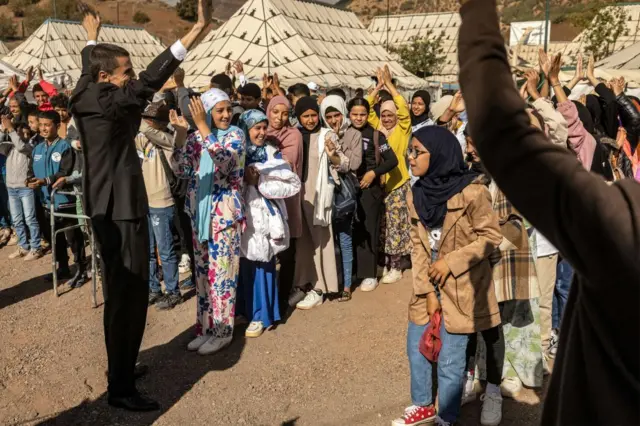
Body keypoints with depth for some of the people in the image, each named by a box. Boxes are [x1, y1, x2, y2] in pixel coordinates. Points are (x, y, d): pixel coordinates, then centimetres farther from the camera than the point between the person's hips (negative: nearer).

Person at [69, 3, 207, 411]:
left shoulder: (86, 97, 7)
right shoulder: (105, 101, -19)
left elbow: (89, 65, 28)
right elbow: (149, 82, -32)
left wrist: (92, 36, 48)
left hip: (110, 208, 11)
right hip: (121, 211, -11)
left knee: (120, 292, 19)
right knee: (129, 294, -5)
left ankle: (121, 366, 34)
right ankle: (121, 388, 4)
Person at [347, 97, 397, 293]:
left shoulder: (376, 135, -1)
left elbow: (393, 160, -4)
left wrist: (374, 172, -12)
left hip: (369, 188, -2)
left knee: (368, 230, 0)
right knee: (349, 230, 4)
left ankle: (369, 274, 6)